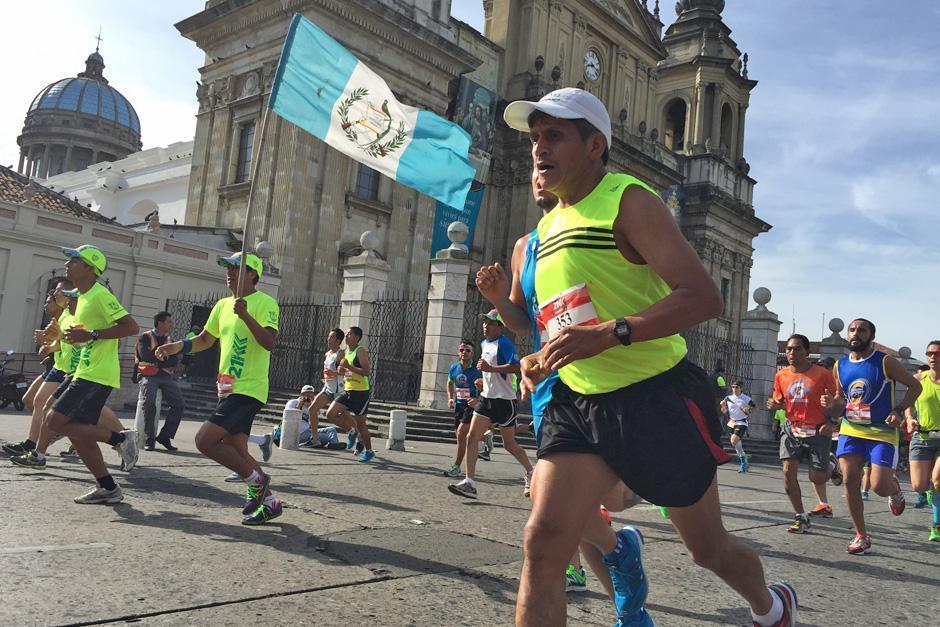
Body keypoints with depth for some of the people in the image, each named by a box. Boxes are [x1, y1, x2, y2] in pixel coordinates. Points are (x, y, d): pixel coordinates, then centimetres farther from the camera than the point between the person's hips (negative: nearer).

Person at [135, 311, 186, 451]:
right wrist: (164, 361, -6)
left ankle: (164, 436, -2)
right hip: (148, 375, -5)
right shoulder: (145, 337, 4)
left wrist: (157, 360, -10)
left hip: (165, 376, 5)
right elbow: (145, 356, -13)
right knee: (148, 403, -28)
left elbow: (175, 360, 6)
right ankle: (150, 439, -18)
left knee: (180, 404, -10)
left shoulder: (168, 340, 19)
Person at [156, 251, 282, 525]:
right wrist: (178, 346, 8)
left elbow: (270, 342, -25)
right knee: (236, 450, 9)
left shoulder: (265, 303, -10)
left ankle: (257, 481, 0)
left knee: (204, 440, -16)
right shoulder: (223, 305, 15)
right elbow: (205, 340, 25)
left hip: (248, 390, -9)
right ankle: (269, 501, 20)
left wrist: (245, 315, -34)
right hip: (229, 389, 9)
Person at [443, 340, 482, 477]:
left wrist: (478, 399, -26)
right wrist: (450, 398, 6)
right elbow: (450, 383, 20)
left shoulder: (477, 370, -13)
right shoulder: (454, 367, 3)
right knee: (459, 434, 12)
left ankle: (456, 467, -8)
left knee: (461, 433, -15)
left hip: (472, 404, -6)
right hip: (459, 404, 6)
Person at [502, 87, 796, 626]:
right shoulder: (546, 228, 13)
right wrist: (541, 361, 6)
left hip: (659, 399, -5)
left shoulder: (628, 201, -11)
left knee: (709, 547, 15)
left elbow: (704, 297, -21)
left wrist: (611, 334, -30)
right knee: (542, 545, -9)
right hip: (579, 403, 6)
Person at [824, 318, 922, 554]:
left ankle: (895, 489, 31)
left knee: (879, 486, -10)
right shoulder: (839, 366, 5)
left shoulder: (885, 362, -7)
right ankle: (861, 537, 6)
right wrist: (833, 403, -6)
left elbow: (914, 385, 0)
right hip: (851, 431, 4)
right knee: (850, 480, -7)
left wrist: (899, 411, -13)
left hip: (882, 432, -4)